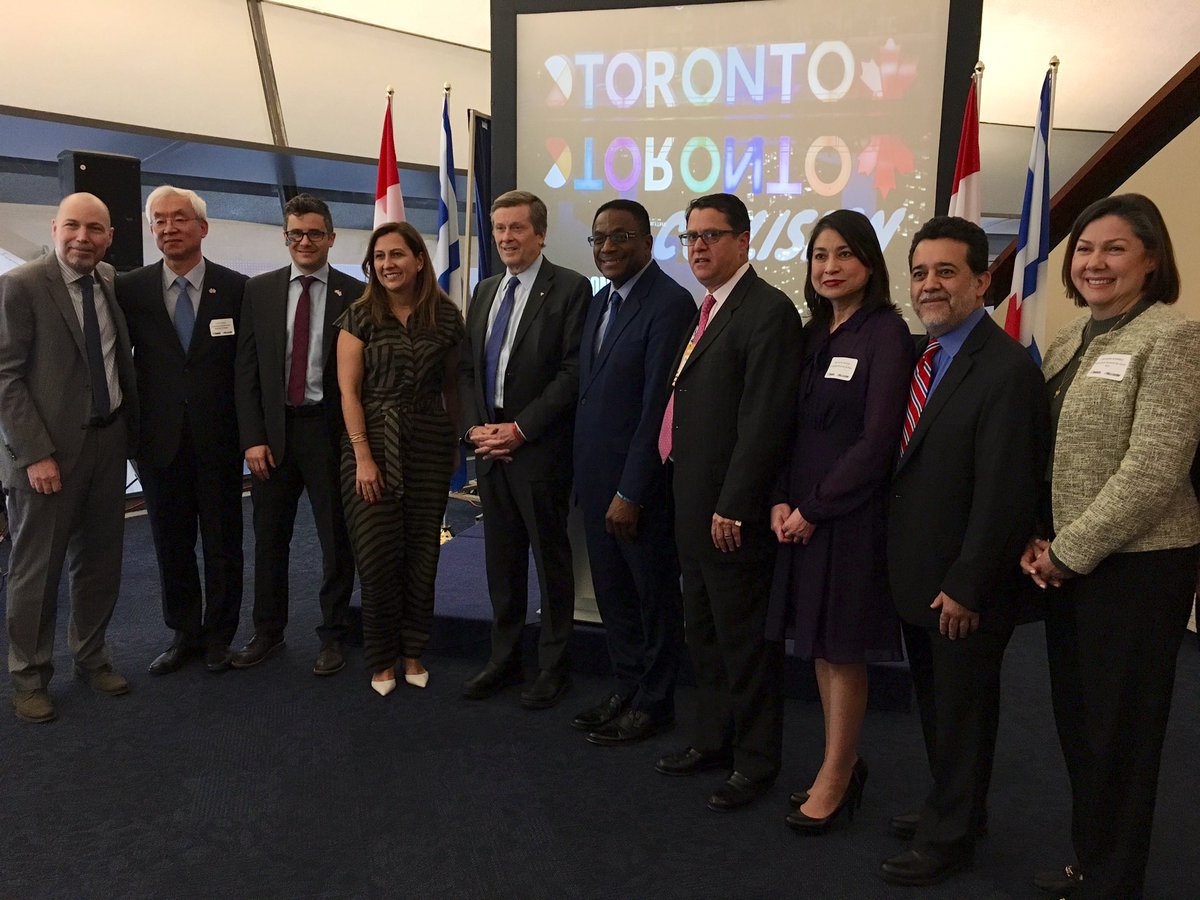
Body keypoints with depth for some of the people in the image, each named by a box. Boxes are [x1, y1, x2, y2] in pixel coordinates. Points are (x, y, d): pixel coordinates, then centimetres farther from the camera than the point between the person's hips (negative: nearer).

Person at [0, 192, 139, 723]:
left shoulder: (114, 283, 6)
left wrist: (130, 430, 6)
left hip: (108, 442, 5)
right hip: (46, 451, -5)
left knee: (100, 563, 15)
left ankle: (91, 658, 32)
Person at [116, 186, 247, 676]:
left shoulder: (236, 287, -2)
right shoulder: (129, 288, 2)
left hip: (219, 438, -1)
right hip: (159, 439, 2)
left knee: (222, 542, 9)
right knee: (171, 543, 12)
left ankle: (219, 635, 26)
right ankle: (184, 633, 29)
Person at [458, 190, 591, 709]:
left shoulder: (569, 288, -6)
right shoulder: (485, 291, 15)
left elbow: (573, 371, -13)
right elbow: (467, 367, 15)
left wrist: (521, 429, -15)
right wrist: (475, 426, 0)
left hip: (540, 448, -6)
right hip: (489, 446, 6)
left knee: (550, 557, 5)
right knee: (501, 558, 14)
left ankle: (553, 666, 18)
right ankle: (503, 660, 27)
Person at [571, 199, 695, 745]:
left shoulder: (670, 304, -16)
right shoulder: (600, 301, 12)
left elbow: (658, 407, -20)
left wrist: (630, 492, -19)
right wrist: (585, 475, 11)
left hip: (640, 483, -8)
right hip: (596, 477, 8)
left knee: (655, 596, 9)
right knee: (612, 591, 18)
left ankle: (653, 702, 26)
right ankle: (627, 688, 34)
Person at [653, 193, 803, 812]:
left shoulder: (768, 311, -14)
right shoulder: (707, 311, 15)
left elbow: (762, 421, -20)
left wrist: (732, 506, -21)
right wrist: (689, 500, 13)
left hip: (732, 511, -9)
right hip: (694, 506, 9)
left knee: (744, 638, 4)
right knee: (703, 632, 19)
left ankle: (755, 761, 21)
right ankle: (713, 739, 36)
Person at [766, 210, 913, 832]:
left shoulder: (886, 333, -11)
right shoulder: (814, 335, 11)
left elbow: (877, 440, -17)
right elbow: (791, 427, 10)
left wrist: (814, 507, -14)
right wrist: (783, 501, -2)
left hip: (853, 513, -7)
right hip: (801, 512, 7)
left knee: (842, 647, 5)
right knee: (818, 645, 13)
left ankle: (835, 778, 21)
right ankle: (845, 763, 30)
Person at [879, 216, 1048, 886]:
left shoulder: (1008, 370, -20)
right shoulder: (921, 356, 7)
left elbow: (1002, 495, -22)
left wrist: (965, 588, -18)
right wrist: (910, 570, 8)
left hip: (964, 587, -8)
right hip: (917, 576, 8)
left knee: (963, 711, 11)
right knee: (936, 705, 22)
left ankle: (949, 839, 30)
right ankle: (952, 811, 42)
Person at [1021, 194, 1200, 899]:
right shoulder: (1070, 342, 11)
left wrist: (1069, 550, -15)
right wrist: (1037, 540, 1)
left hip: (1136, 565, -7)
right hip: (1067, 561, 7)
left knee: (1118, 734, 6)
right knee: (1076, 722, 16)